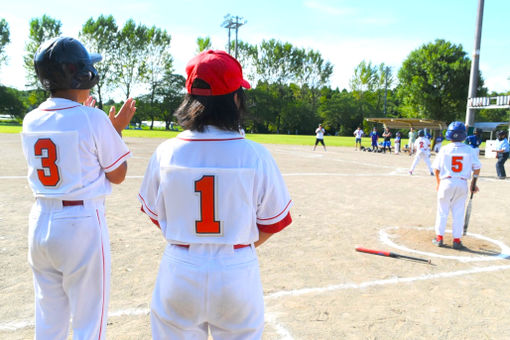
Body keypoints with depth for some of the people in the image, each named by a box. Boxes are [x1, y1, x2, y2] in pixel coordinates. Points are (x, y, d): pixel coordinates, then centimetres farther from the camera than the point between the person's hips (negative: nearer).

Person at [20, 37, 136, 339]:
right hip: (82, 224, -6)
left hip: (40, 222, 6)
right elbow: (116, 175, -6)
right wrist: (117, 130, 4)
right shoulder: (93, 118, -13)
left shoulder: (31, 121, 4)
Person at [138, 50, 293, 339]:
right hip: (237, 272, -1)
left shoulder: (166, 152, -9)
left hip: (180, 272, 2)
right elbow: (273, 222, -5)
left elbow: (155, 215, 3)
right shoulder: (255, 155, -14)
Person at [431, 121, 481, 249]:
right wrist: (473, 183, 12)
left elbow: (436, 169, -2)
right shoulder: (469, 150, -2)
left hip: (446, 182, -1)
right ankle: (456, 240, 14)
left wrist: (438, 183, 11)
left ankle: (439, 238, 14)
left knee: (442, 212, 10)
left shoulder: (444, 149, -6)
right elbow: (477, 168, 1)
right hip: (462, 184, 1)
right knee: (458, 213, 10)